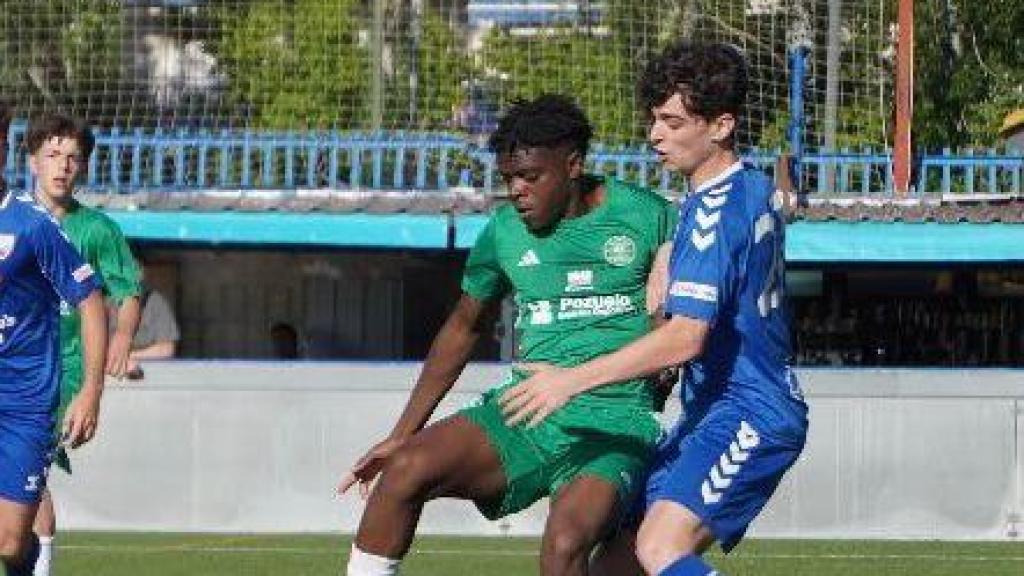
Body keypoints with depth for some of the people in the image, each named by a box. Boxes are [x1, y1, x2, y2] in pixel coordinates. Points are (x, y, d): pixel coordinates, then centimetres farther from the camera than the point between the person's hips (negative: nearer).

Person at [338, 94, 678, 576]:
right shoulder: (505, 230, 8)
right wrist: (401, 435, 21)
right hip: (523, 412, 4)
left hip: (614, 427, -4)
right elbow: (465, 326, 22)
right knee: (406, 469, -20)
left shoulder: (645, 216, -3)